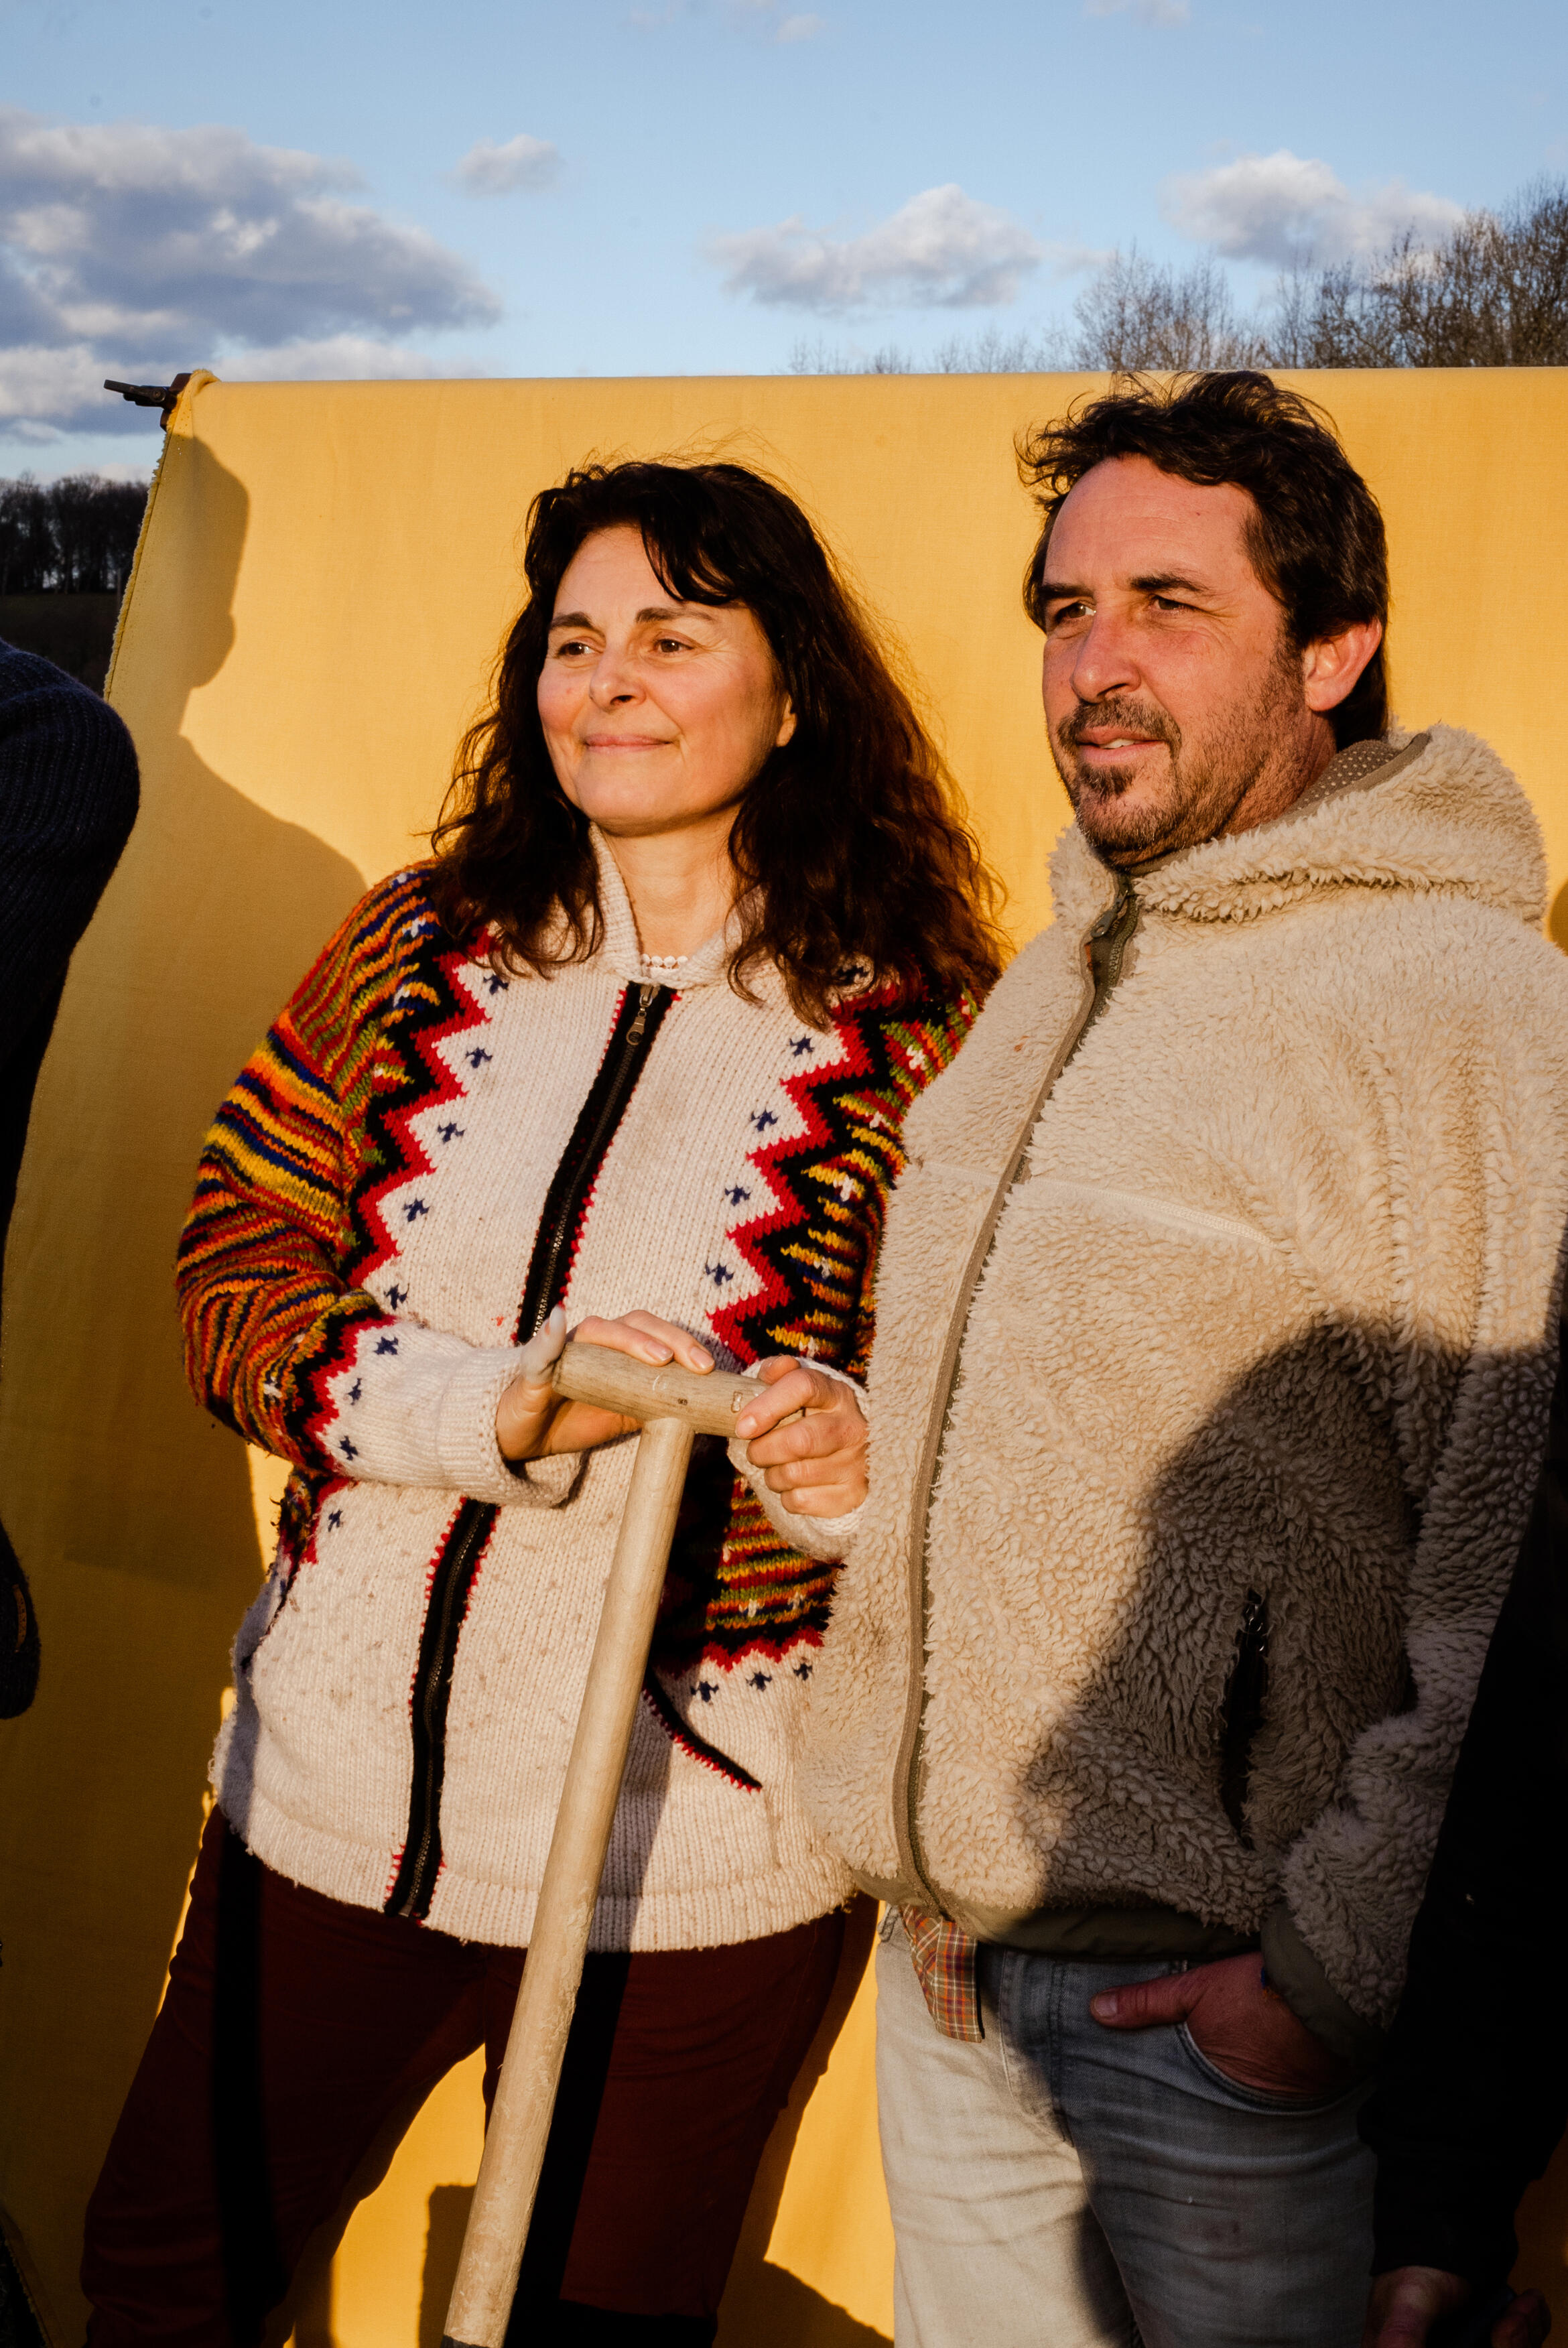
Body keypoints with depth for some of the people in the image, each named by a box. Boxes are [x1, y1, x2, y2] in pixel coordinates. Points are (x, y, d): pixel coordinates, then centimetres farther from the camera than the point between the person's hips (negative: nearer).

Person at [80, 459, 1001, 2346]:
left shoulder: (909, 1028, -7)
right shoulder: (422, 946, 1)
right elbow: (231, 1278, -2)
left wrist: (857, 1448, -25)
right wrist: (496, 1408, -19)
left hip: (689, 1855, -3)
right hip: (335, 1787, 3)